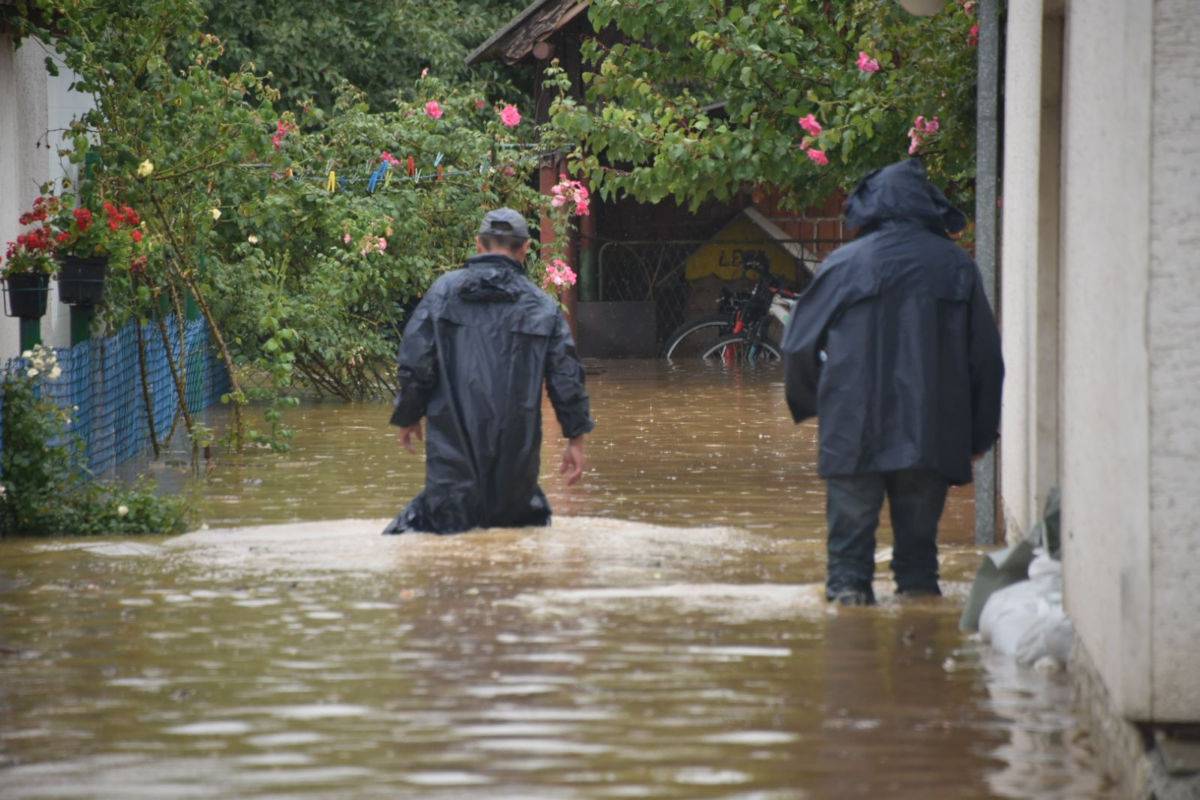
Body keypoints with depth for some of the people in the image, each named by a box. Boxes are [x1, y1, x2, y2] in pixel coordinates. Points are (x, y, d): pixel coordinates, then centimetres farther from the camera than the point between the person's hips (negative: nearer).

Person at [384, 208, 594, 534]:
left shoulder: (443, 291, 1)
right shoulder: (542, 306, 4)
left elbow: (414, 362, -1)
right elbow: (566, 376, 5)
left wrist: (408, 418, 13)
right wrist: (576, 438, 14)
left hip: (454, 443, -1)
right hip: (516, 449, 1)